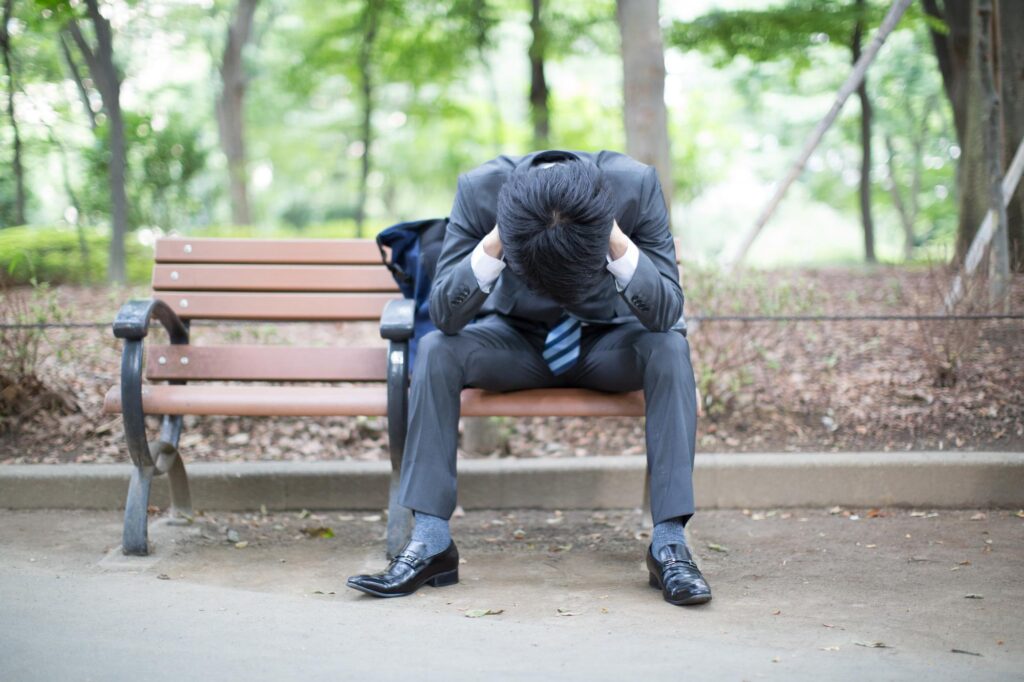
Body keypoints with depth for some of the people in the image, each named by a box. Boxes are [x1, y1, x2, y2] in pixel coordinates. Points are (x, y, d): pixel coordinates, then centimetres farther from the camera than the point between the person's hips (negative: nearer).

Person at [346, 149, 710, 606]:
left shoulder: (636, 184, -25)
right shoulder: (480, 188, -24)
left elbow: (667, 312, -26)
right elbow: (444, 315, -24)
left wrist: (619, 245, -41)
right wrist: (492, 245, -40)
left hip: (607, 343, 0)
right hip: (518, 340, 1)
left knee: (670, 349, -31)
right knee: (435, 350, -26)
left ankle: (668, 544, -26)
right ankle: (430, 543, -20)